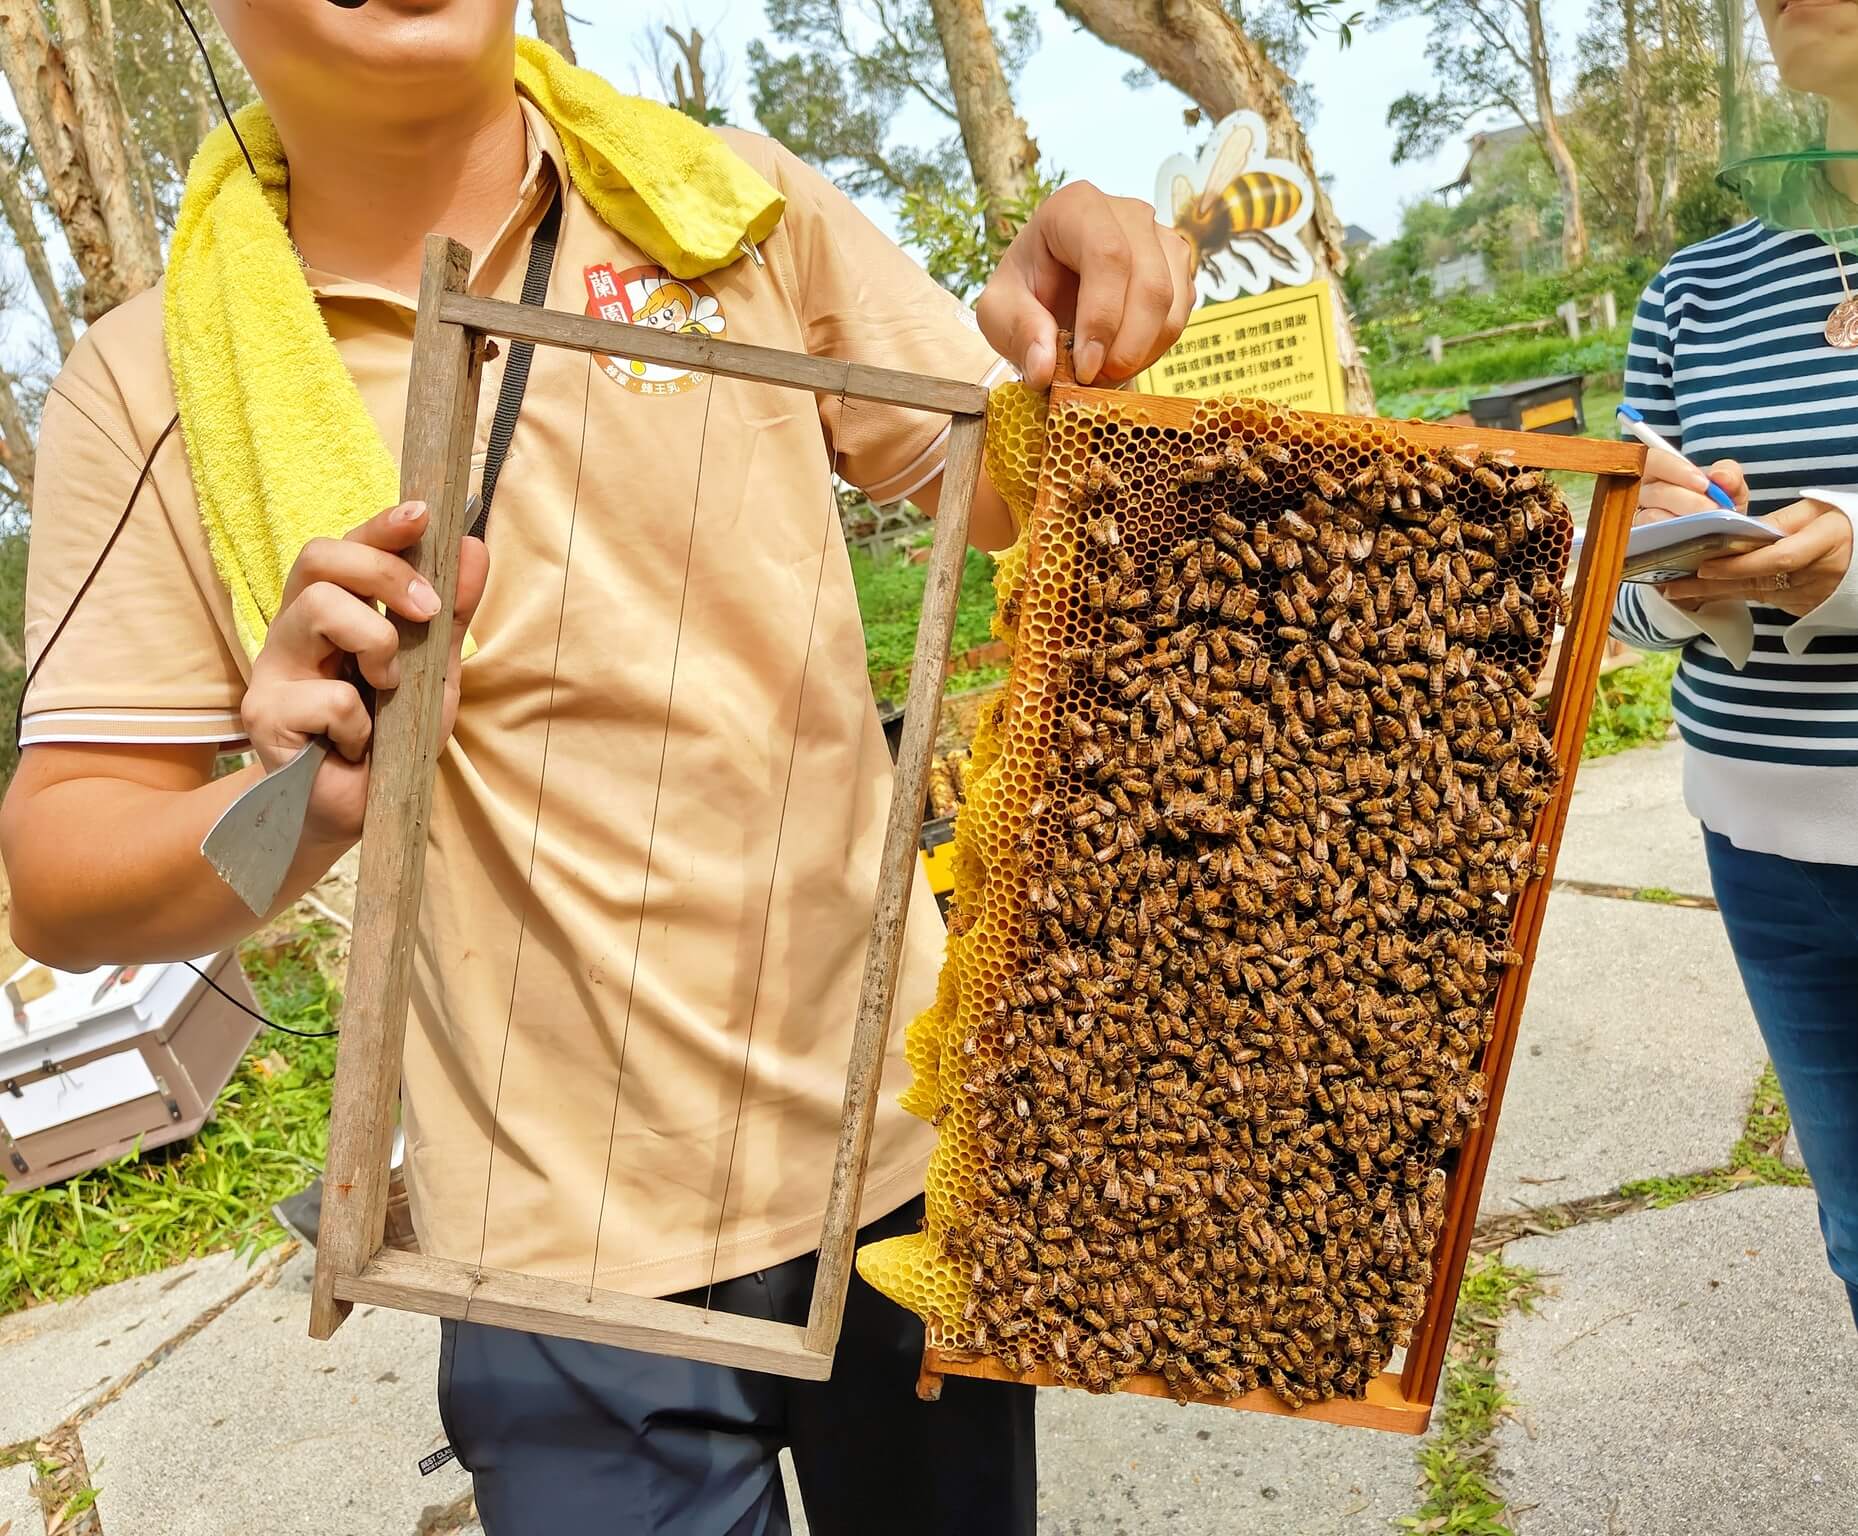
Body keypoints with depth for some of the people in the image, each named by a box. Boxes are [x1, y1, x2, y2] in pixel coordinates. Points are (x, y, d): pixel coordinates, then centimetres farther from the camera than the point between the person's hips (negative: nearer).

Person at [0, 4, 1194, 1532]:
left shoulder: (740, 210, 0)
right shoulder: (146, 387, -3)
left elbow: (1027, 505, 4)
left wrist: (1060, 354, -18)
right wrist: (299, 809, -25)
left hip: (908, 1145, 3)